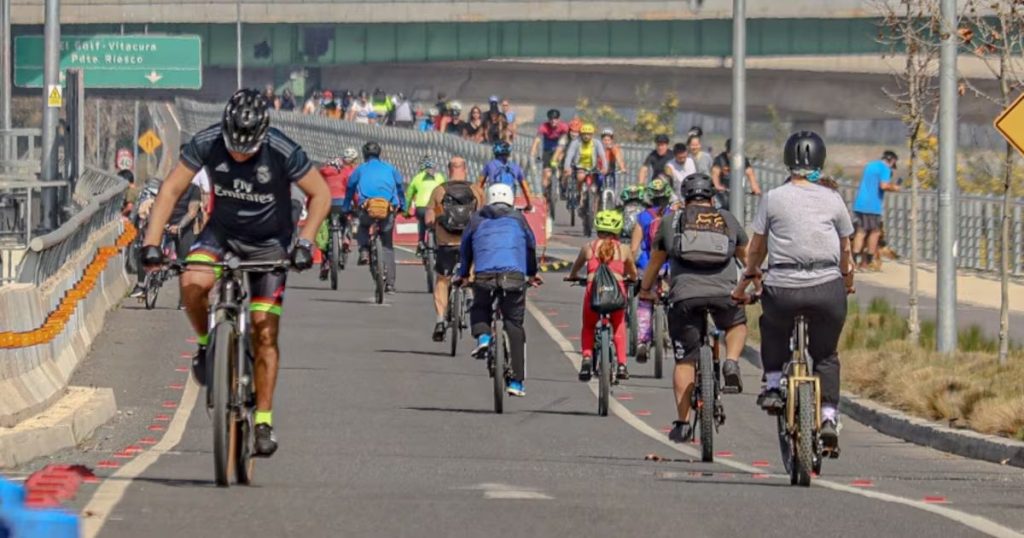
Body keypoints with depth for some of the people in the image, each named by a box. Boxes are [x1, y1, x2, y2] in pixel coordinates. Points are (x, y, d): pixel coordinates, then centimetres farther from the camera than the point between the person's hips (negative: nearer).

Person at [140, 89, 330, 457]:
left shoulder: (283, 153, -26)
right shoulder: (206, 144, -21)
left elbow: (321, 195, -13)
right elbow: (171, 190, -13)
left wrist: (305, 242, -25)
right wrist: (151, 243, -22)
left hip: (268, 243, -2)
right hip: (222, 232, 2)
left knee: (264, 333, -7)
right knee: (192, 283, -30)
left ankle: (264, 421, 3)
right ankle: (206, 343, -1)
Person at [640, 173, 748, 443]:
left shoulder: (671, 222, 18)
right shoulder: (728, 220, 20)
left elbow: (655, 261, 28)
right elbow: (747, 256, 32)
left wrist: (645, 290, 45)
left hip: (684, 296, -1)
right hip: (724, 293, 1)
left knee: (685, 361, 7)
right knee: (737, 324, 32)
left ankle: (682, 423, 4)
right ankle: (731, 362, 5)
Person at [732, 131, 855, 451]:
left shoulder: (773, 199, 2)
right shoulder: (833, 199, 6)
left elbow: (756, 248, 8)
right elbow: (846, 251, 16)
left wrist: (746, 282, 23)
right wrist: (848, 282, 35)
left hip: (783, 290, -1)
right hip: (827, 287, 1)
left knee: (772, 328, 32)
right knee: (826, 355, 19)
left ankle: (773, 386, 21)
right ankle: (829, 416, 6)